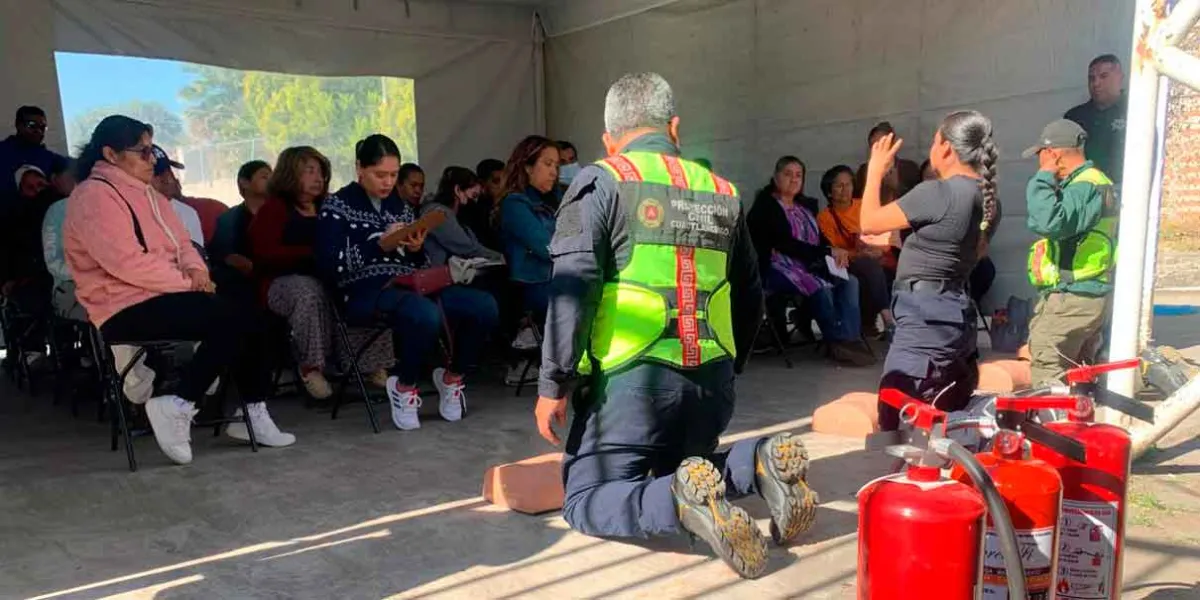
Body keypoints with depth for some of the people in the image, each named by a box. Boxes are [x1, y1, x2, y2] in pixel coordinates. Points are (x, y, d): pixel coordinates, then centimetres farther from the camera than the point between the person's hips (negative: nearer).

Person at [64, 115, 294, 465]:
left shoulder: (147, 193, 19)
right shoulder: (94, 197, -10)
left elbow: (182, 243, 19)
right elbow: (127, 263, -21)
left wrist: (195, 268, -4)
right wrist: (187, 282, -15)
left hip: (162, 295, 9)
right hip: (125, 308, -9)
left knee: (247, 316, -9)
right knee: (230, 321, -25)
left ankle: (252, 413, -3)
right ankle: (178, 408, -18)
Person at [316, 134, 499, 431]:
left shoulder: (402, 205, 20)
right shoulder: (337, 206, 4)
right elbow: (329, 265, -8)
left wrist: (417, 250, -2)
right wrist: (380, 245, -16)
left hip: (410, 285, 6)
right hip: (366, 291, -6)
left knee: (485, 306, -18)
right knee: (427, 314, -38)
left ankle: (452, 375, 8)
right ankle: (404, 385, -8)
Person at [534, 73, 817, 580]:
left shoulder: (602, 183, -3)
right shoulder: (722, 192, 13)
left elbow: (572, 291, -12)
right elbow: (750, 296, 18)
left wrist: (554, 385, -7)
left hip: (633, 378, -5)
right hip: (711, 379, 6)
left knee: (584, 500, 6)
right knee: (674, 474, 26)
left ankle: (684, 502, -23)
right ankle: (760, 464, -4)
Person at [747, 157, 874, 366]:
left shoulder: (803, 208, 22)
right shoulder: (765, 207, -4)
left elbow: (820, 238, 15)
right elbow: (784, 244, -15)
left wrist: (835, 252, -10)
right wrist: (828, 252, -17)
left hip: (810, 265, 8)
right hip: (778, 268, -7)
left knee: (850, 281, -17)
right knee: (821, 288, -32)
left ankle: (850, 339, -26)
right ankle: (839, 343, -21)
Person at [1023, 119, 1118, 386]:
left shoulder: (1086, 187, -18)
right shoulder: (1095, 182, 15)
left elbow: (1047, 222, -35)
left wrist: (1043, 176, -23)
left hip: (1071, 299, -11)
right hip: (1089, 295, 11)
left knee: (1046, 374, -6)